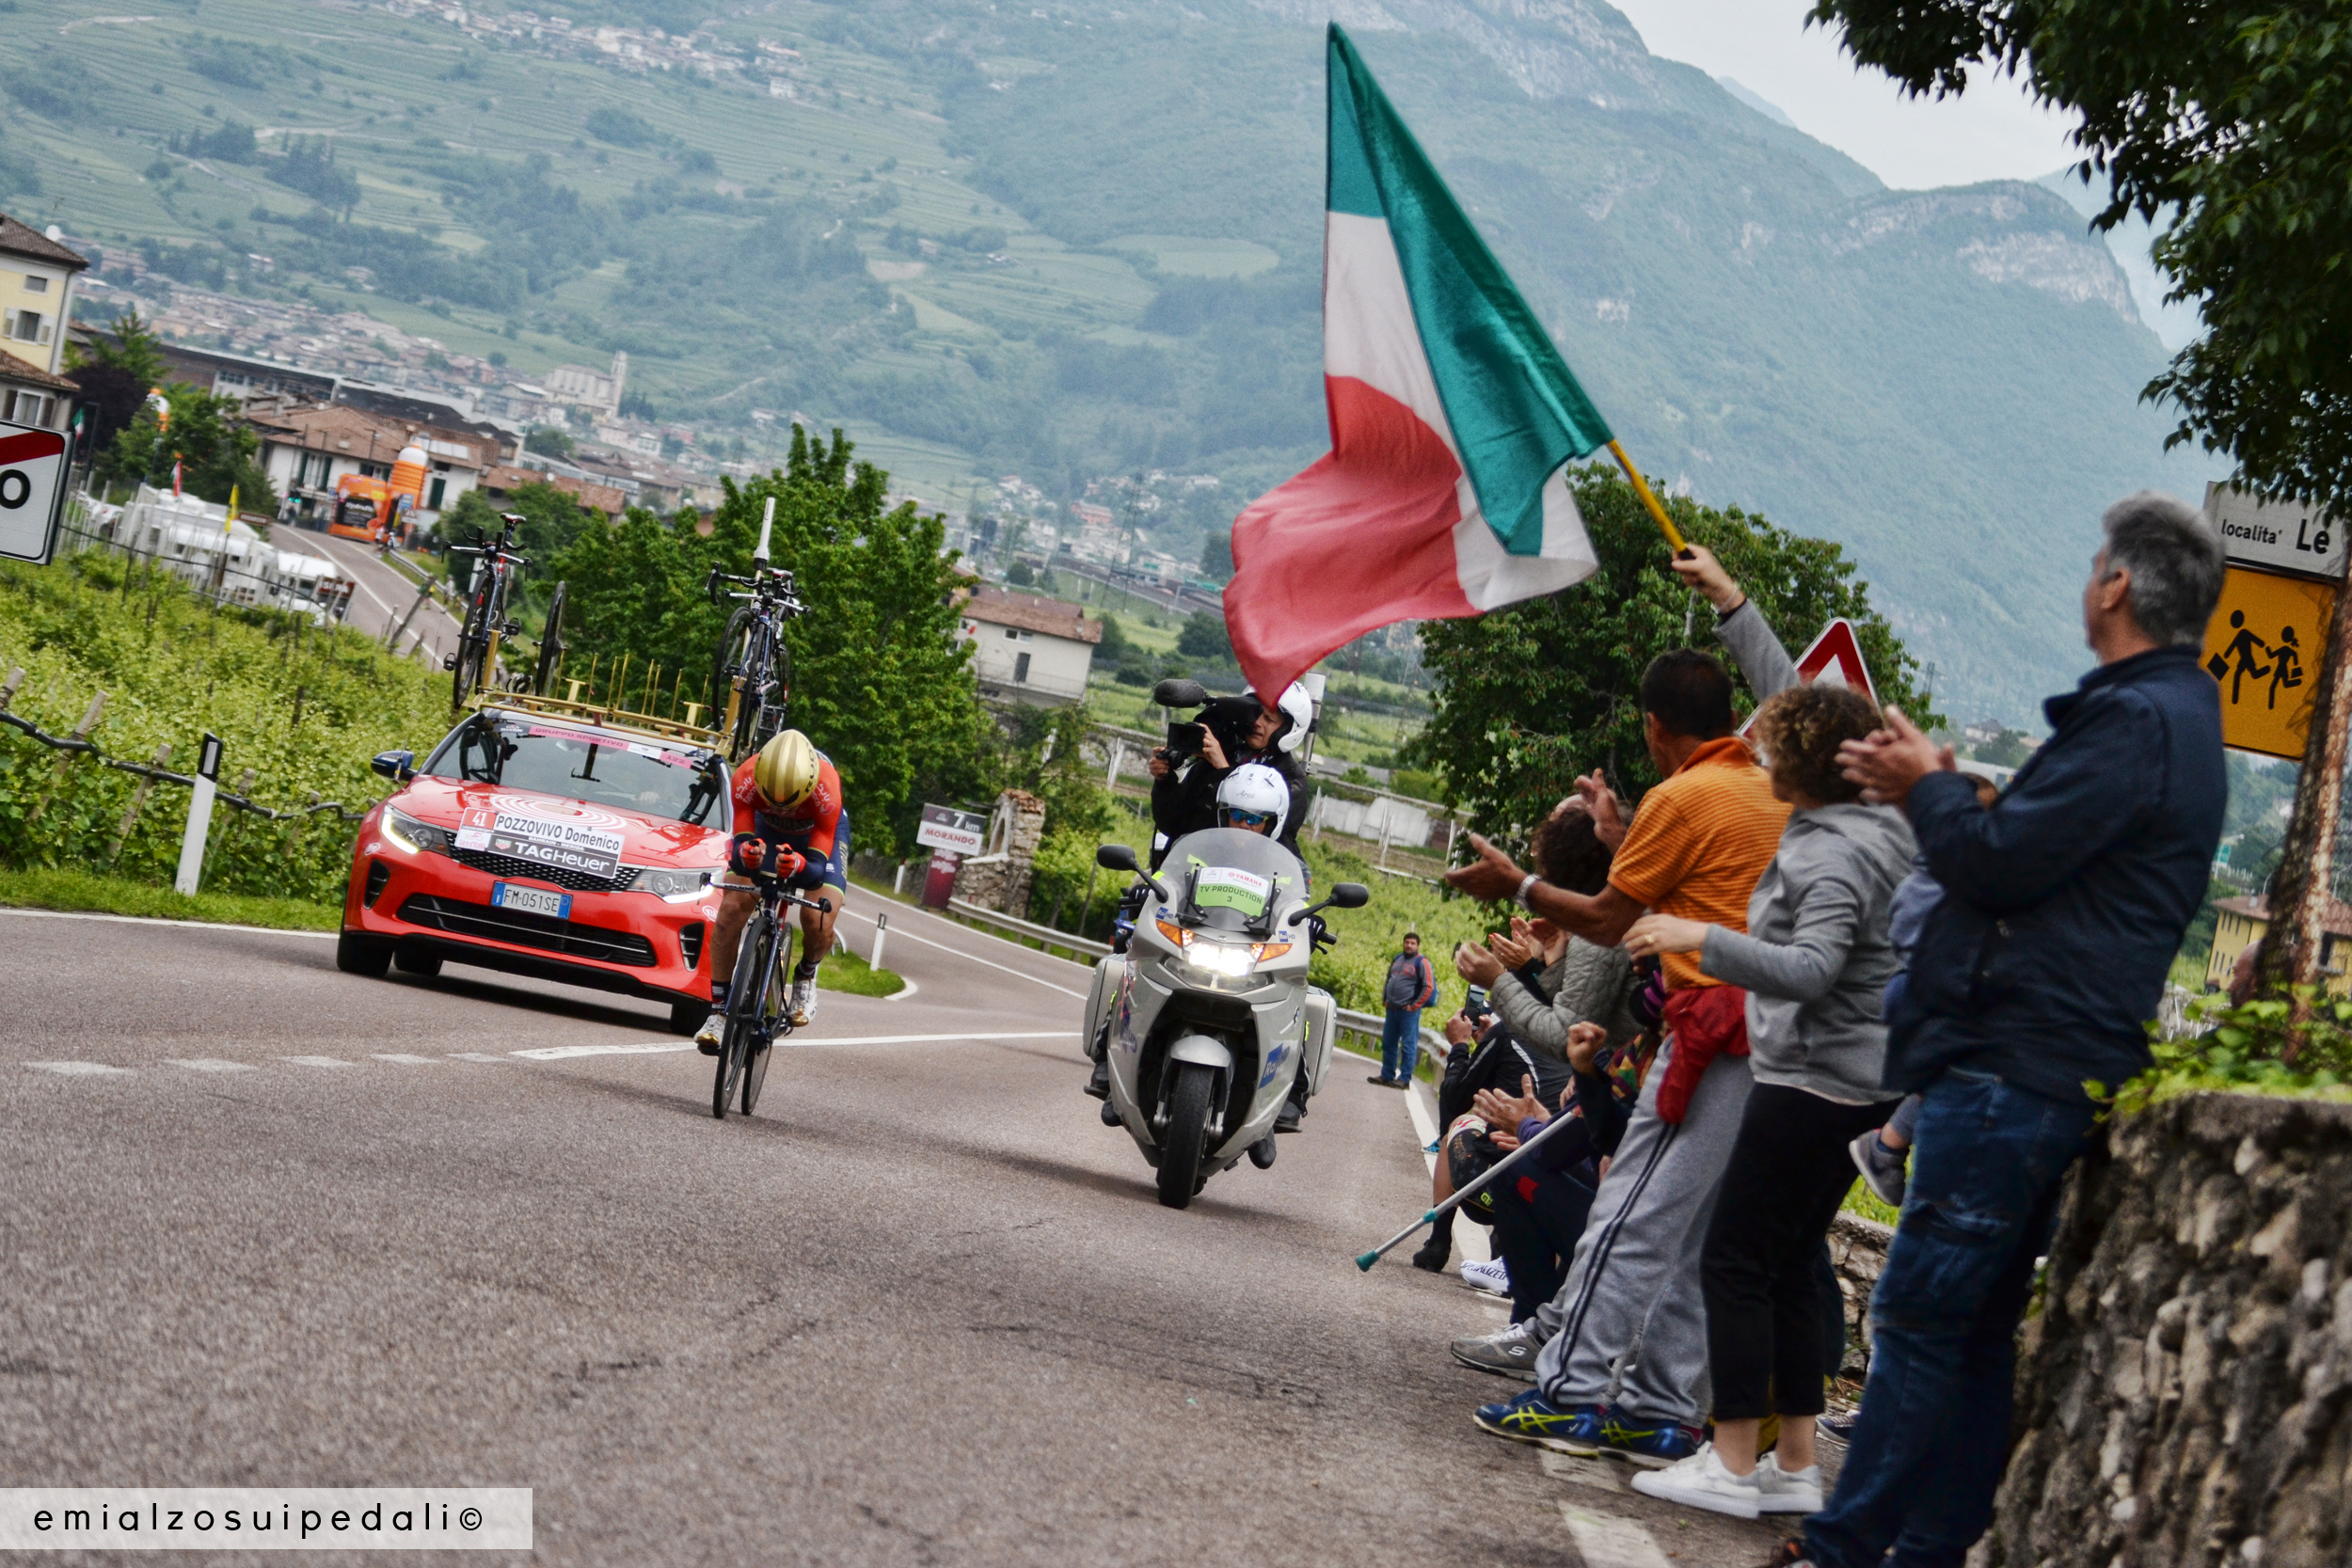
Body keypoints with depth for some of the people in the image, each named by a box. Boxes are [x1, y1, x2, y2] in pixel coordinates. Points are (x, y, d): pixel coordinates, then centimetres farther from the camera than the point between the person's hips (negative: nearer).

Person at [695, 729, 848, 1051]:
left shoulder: (826, 788, -40)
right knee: (731, 909, -18)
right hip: (766, 830, 2)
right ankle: (719, 1011, -8)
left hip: (820, 833, -2)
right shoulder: (747, 778, -36)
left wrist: (799, 867, -62)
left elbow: (818, 869, -39)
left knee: (819, 921, -23)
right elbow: (740, 847, -34)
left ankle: (806, 976, 11)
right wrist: (746, 853, -58)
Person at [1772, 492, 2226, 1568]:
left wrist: (1929, 787, 0)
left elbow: (1998, 862, -18)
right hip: (2048, 1073, 11)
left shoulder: (2136, 721, -14)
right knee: (1977, 1331, 12)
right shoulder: (2173, 715, 21)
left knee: (1918, 1316, -8)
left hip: (2013, 1066, -11)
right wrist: (1939, 788, 15)